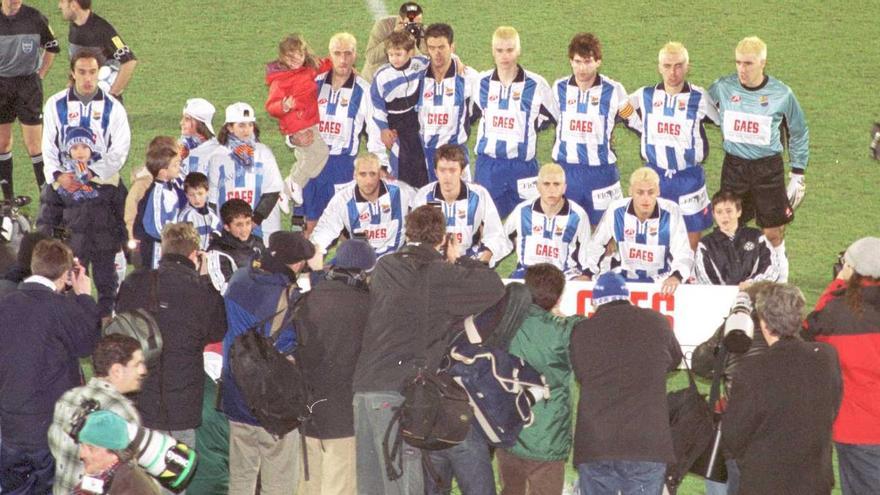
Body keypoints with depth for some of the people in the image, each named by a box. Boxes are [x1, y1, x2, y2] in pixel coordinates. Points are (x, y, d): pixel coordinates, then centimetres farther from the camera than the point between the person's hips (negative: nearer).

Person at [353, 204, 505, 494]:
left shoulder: (384, 268, 12)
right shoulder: (441, 275, -5)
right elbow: (494, 287, -2)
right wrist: (458, 260, 12)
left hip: (364, 386, 6)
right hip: (400, 392, -6)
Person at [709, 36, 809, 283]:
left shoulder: (781, 94, -7)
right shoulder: (723, 88, -5)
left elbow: (799, 133, 5)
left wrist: (797, 174, 5)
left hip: (768, 169, -1)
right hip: (733, 167, 2)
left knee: (773, 232, 2)